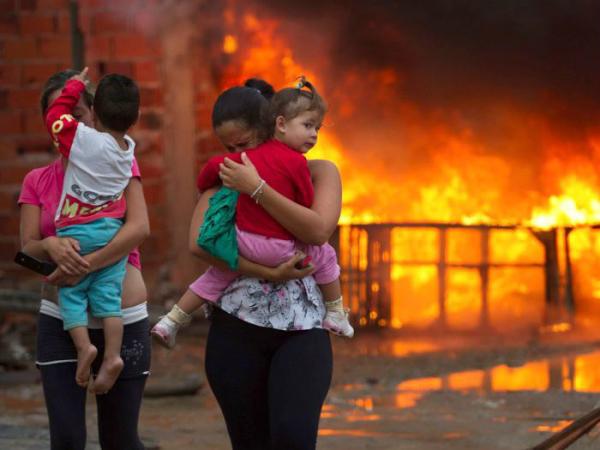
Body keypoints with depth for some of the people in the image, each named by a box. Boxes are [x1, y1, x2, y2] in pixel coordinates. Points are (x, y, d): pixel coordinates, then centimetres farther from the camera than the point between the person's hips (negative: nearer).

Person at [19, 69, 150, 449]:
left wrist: (85, 266, -26)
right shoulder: (37, 182, 8)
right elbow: (28, 246, -2)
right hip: (60, 320, 2)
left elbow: (140, 227, -14)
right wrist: (53, 246, -26)